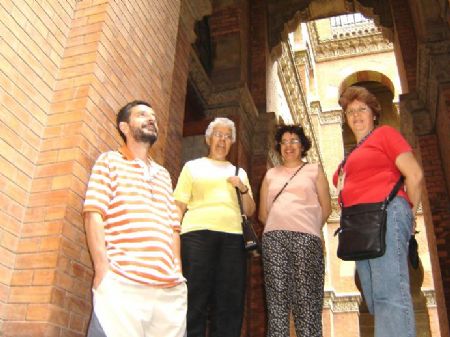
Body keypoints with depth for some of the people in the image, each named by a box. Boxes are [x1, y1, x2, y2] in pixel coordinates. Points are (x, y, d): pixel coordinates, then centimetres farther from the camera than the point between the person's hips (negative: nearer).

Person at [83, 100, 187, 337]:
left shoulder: (163, 174, 25)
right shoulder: (110, 161, 10)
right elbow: (93, 215, -1)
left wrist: (178, 273, 7)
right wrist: (103, 270, -11)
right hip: (122, 285, -4)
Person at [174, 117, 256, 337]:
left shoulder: (239, 172, 25)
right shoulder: (192, 166, 17)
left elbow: (250, 211, 20)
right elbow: (179, 205, 10)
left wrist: (243, 188, 2)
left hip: (232, 237, 3)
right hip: (198, 233, -2)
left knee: (229, 305, -1)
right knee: (195, 302, -7)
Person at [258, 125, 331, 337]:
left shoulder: (314, 170, 15)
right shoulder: (270, 174, 21)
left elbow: (326, 208, 11)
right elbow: (263, 212, 18)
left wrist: (308, 228, 10)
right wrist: (278, 226, 9)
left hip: (306, 237, -2)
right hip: (273, 238, 2)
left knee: (306, 296, -9)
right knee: (276, 296, -4)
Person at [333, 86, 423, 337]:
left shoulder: (384, 134, 5)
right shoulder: (356, 153, 27)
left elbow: (415, 174, -3)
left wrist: (410, 212, 4)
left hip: (384, 214, -9)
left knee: (389, 295, -15)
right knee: (376, 300, 7)